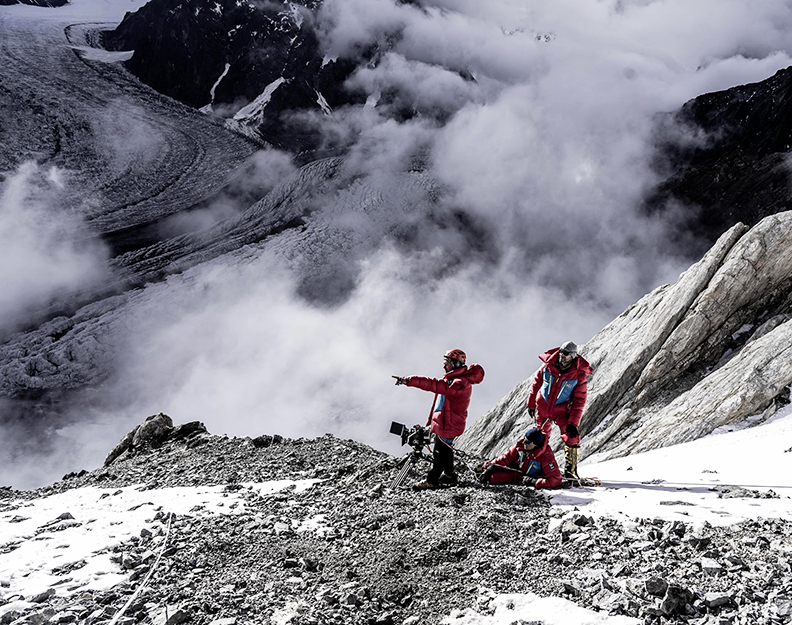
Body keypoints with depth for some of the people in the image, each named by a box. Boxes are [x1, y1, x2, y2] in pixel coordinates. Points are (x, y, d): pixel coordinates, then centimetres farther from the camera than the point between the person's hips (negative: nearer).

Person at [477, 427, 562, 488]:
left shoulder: (546, 456, -33)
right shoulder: (521, 443, -18)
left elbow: (555, 480, -35)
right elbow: (508, 457, -5)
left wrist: (533, 482, -38)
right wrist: (491, 467, -14)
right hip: (516, 469, 5)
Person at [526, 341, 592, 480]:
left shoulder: (580, 375, -19)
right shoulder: (548, 366, -14)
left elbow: (579, 401, -16)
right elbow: (536, 383, 3)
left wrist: (573, 423, -22)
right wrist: (531, 404, 10)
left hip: (562, 409, -2)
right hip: (542, 407, 2)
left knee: (571, 436, -18)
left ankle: (570, 470, -7)